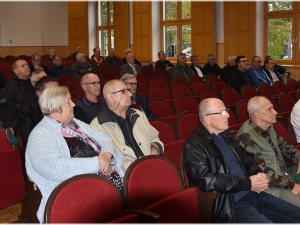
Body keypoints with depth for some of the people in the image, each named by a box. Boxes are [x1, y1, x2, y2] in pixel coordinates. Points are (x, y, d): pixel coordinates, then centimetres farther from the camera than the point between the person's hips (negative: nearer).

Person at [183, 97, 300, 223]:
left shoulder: (225, 134, 12)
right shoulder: (194, 144, -12)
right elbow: (206, 179, -22)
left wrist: (258, 173, -1)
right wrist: (247, 184, -18)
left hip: (253, 194, 8)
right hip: (230, 205, -8)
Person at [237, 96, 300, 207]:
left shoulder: (269, 127, 5)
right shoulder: (246, 137, -22)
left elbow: (283, 146, 20)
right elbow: (260, 172, -23)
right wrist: (291, 185, -19)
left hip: (285, 174, 9)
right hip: (270, 186, -9)